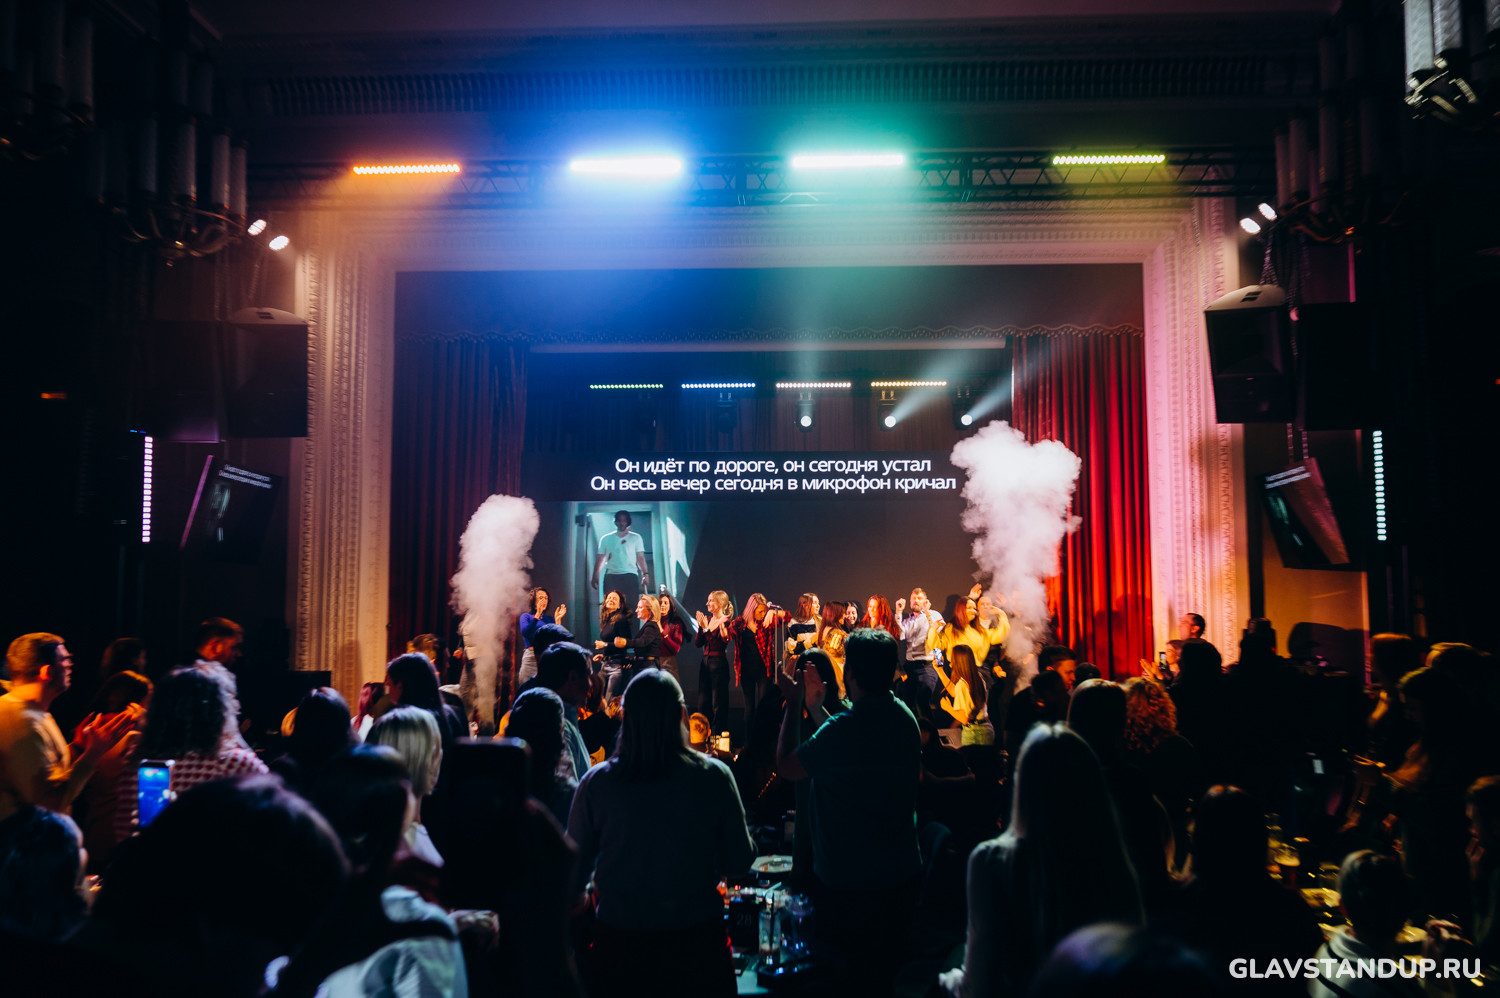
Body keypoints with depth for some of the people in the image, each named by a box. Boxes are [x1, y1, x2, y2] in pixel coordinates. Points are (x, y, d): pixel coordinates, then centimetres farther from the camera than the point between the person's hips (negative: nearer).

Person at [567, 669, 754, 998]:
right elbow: (738, 863, -3)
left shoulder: (596, 782, -10)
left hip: (619, 938, 1)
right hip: (697, 935, 0)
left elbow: (575, 868, -1)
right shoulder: (714, 776, -12)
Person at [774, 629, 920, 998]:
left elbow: (786, 766, -16)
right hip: (901, 874, 8)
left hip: (849, 882, -7)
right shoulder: (905, 717, -2)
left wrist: (794, 704, -6)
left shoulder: (843, 728, -28)